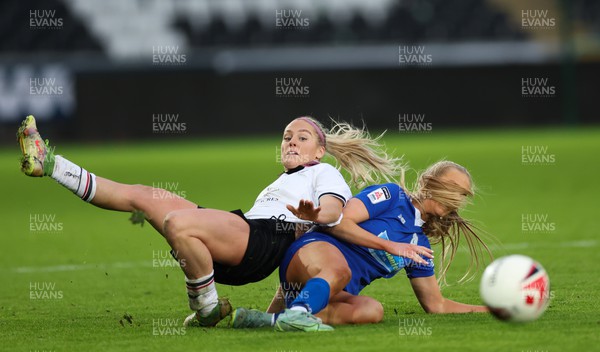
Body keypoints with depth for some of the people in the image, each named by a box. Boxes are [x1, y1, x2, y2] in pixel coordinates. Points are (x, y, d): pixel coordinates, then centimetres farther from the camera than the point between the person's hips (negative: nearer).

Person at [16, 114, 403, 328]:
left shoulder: (325, 173, 14)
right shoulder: (283, 180, 40)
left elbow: (334, 209, -10)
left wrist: (314, 214, -31)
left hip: (264, 241, -8)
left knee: (178, 223, -36)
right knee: (140, 196, 2)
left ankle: (208, 309, -21)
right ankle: (47, 163, 1)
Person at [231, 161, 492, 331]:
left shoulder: (420, 245, 24)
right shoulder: (392, 196, 4)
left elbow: (436, 304, 29)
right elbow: (339, 222, -7)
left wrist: (489, 309, 24)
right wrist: (390, 246, -8)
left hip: (334, 295, 6)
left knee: (372, 310, -31)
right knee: (340, 269, -41)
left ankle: (272, 319, -39)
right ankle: (296, 313, -66)